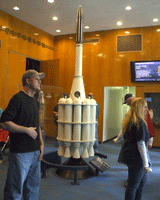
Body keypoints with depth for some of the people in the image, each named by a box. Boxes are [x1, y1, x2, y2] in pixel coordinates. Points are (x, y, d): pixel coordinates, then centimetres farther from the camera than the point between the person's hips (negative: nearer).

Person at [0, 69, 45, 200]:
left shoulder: (35, 101, 12)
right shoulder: (18, 98, -13)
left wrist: (41, 143, 11)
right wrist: (27, 130, -16)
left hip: (35, 151, 8)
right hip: (21, 152, -8)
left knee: (33, 186, 19)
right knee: (15, 189, 5)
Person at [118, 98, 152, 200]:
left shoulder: (129, 121, 9)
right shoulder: (140, 122, -19)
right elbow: (141, 144, -22)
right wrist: (146, 165, -19)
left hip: (128, 155, 9)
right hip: (136, 158, -9)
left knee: (143, 180, 25)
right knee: (134, 185, 4)